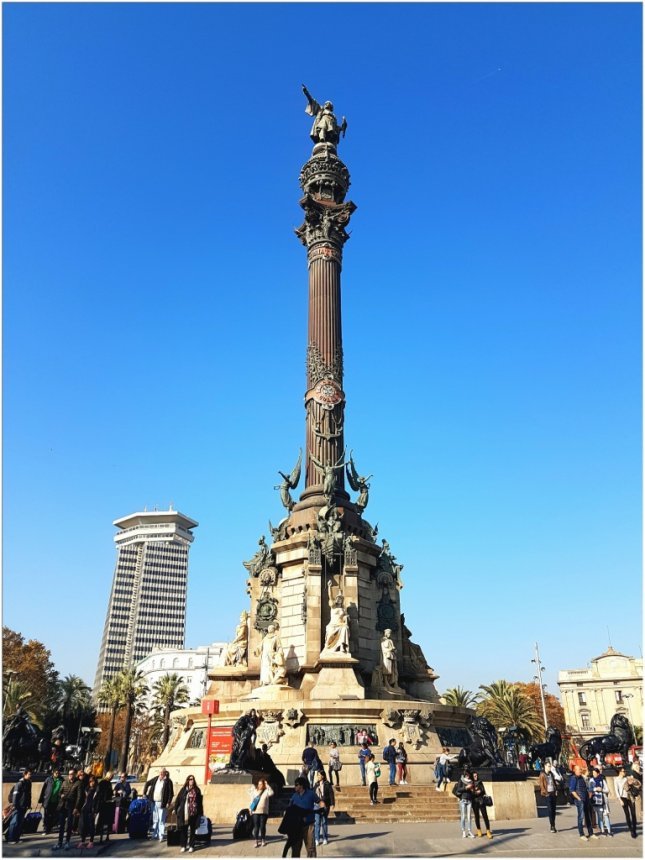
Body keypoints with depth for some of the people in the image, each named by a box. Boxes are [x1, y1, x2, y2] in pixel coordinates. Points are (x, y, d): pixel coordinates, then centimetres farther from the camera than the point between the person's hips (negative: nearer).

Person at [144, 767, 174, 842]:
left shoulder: (168, 781, -10)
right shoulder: (155, 779, 5)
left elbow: (171, 793, -11)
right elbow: (147, 783, 19)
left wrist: (168, 803, -16)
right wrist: (144, 793, 13)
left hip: (162, 803, -5)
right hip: (154, 802, 5)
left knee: (161, 820, -2)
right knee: (154, 820, 14)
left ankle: (161, 836, 6)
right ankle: (155, 834, 25)